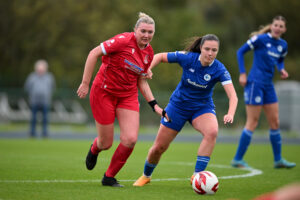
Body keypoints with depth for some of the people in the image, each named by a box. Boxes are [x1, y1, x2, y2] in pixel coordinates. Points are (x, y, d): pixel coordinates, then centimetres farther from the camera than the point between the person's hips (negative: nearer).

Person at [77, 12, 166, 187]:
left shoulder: (149, 53, 2)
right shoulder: (124, 41, -19)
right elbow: (94, 53, -18)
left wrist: (154, 105, 5)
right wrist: (85, 83, -20)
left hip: (128, 96, 5)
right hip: (104, 92, -5)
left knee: (131, 139, -11)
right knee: (106, 143, 1)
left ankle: (109, 177, 10)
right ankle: (94, 150, 42)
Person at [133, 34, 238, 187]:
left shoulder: (219, 70, -21)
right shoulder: (187, 58, -19)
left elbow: (232, 95, -31)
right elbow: (160, 56, -4)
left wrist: (230, 114, -49)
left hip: (202, 107, -1)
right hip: (179, 105, 1)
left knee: (212, 132, -34)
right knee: (158, 148, 5)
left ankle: (197, 175, -26)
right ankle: (146, 176, 36)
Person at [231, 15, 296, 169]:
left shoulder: (283, 45, 9)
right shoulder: (261, 39, -10)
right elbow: (241, 51, -4)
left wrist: (282, 69, 5)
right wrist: (242, 74, -9)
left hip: (268, 86, 7)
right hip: (255, 83, -7)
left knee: (275, 122, 9)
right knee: (252, 123, -7)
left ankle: (278, 160, 18)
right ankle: (237, 159, -1)